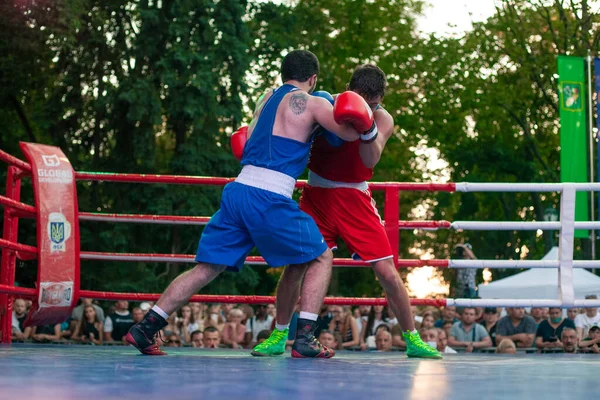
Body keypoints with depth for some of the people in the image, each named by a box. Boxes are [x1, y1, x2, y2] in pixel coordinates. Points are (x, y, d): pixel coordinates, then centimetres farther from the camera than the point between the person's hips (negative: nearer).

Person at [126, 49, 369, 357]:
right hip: (270, 200, -6)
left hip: (237, 191, 6)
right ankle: (304, 338, 1)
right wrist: (368, 125, 16)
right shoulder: (312, 103, 3)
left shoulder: (267, 98, 22)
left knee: (206, 268, 10)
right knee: (321, 258, 12)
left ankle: (145, 328, 3)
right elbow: (351, 133, -3)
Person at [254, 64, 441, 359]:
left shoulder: (383, 120, -9)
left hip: (354, 198, 0)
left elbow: (371, 160, -27)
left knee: (387, 271, -6)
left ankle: (412, 338, 9)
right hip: (316, 194, 1)